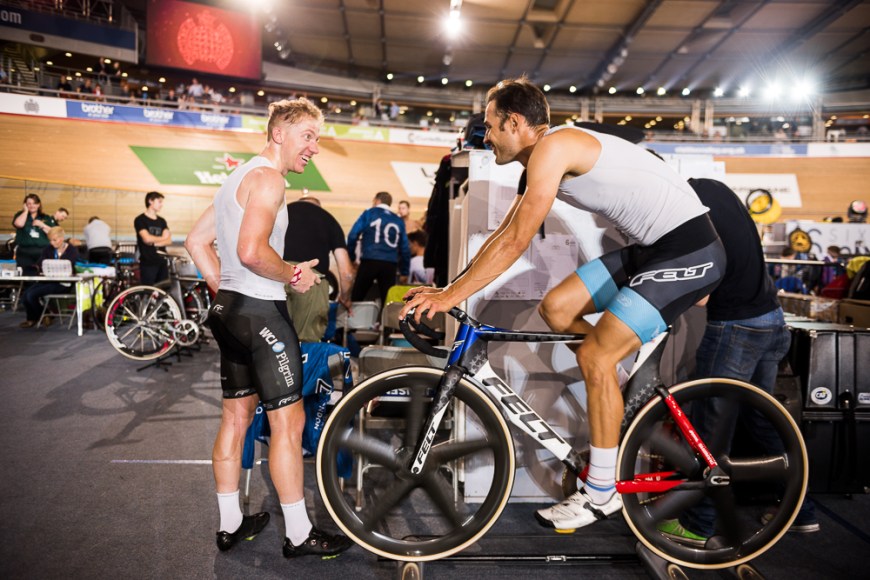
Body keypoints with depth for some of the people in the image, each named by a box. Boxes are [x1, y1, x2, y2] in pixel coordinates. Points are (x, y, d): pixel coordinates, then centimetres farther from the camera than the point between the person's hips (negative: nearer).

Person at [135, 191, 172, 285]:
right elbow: (147, 238, -14)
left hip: (162, 262, 5)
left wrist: (154, 243, -13)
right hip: (148, 263, -5)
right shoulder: (140, 220, -1)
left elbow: (169, 241, 3)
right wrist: (163, 238, 1)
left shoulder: (162, 221, 15)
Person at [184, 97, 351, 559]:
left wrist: (224, 290, 16)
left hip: (230, 309, 10)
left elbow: (196, 240, 20)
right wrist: (295, 275, -12)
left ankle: (230, 523, 28)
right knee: (288, 422, -2)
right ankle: (299, 534, 9)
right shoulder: (268, 177, -13)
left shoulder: (239, 177, 18)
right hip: (262, 312, -10)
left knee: (236, 416, 15)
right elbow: (252, 251, -27)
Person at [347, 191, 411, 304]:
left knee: (356, 298, 6)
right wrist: (404, 272, 20)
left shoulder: (369, 214, 9)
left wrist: (351, 257, 8)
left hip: (369, 262, -2)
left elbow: (353, 235, -2)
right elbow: (405, 248, 14)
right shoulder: (398, 221, 16)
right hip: (389, 265, 2)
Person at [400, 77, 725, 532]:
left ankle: (601, 493, 3)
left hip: (690, 250, -9)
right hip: (652, 248, 9)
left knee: (594, 357, -12)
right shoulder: (543, 163, 13)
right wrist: (446, 288, 10)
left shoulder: (552, 147, -17)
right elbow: (503, 234, 14)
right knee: (556, 308, 3)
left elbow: (515, 242, -22)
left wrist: (450, 296, -19)